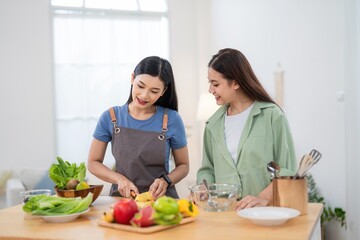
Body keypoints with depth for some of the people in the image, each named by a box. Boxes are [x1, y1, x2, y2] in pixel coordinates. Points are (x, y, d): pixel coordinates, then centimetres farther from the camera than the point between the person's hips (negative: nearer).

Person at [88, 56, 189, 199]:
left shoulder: (172, 120, -3)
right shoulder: (110, 117, 1)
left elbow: (183, 166, 7)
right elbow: (93, 163, 7)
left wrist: (165, 181, -12)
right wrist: (120, 179, -9)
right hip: (122, 197, 1)